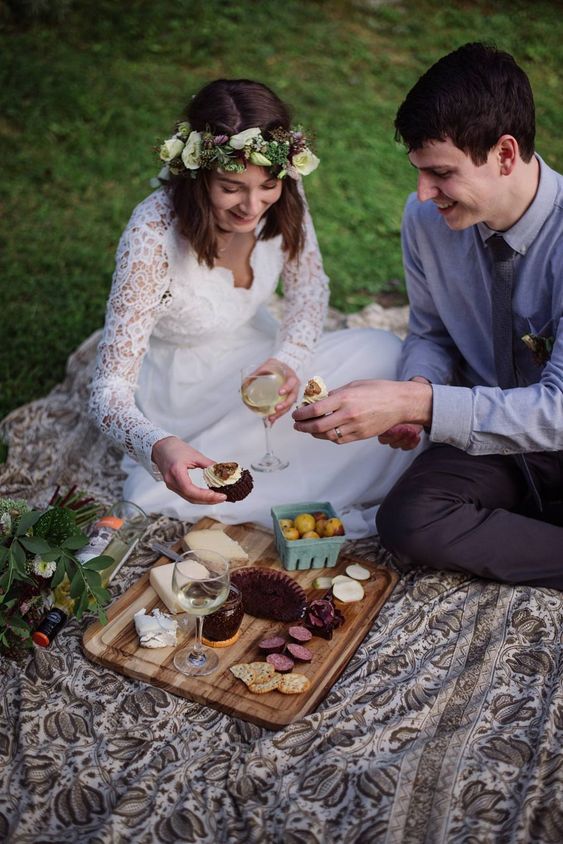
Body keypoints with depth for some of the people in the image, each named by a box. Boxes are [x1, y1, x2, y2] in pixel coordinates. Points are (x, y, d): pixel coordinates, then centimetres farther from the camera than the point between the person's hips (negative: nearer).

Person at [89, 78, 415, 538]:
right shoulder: (153, 235, -31)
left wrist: (287, 361, -22)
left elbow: (309, 288, -1)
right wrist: (160, 448, -52)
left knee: (384, 353, -19)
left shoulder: (282, 196, -17)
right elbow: (110, 390, -30)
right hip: (184, 391, -4)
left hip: (255, 354, 4)